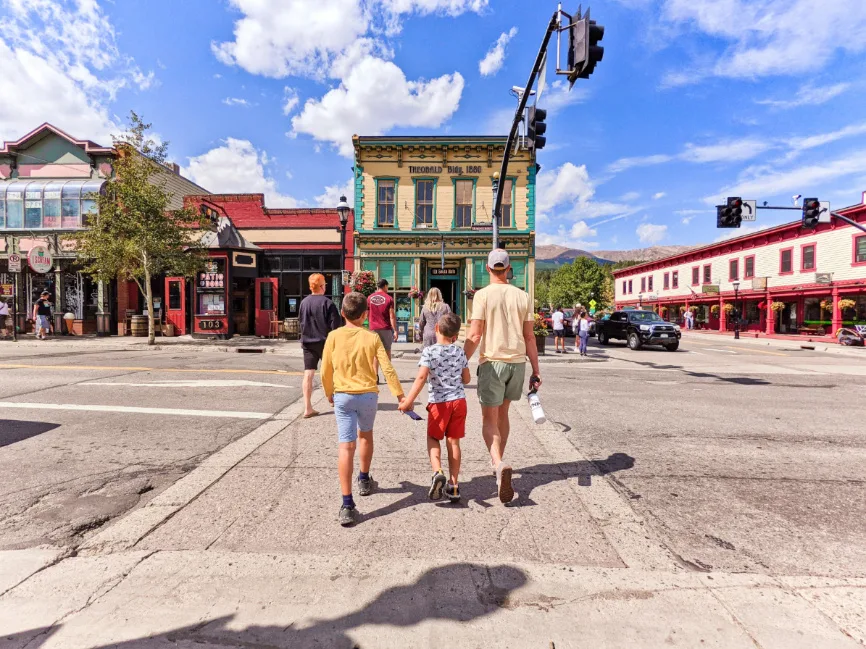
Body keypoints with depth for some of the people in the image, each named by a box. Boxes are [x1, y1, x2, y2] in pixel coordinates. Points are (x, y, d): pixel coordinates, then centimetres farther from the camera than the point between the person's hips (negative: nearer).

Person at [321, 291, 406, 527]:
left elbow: (325, 371, 1)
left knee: (346, 447, -1)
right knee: (365, 436, 25)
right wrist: (400, 395, -2)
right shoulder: (372, 338, -5)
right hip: (368, 395, 1)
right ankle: (364, 480, 43)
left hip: (343, 396, -1)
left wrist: (329, 394, 16)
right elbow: (388, 369, -9)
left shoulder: (334, 336, -4)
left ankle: (347, 505, -3)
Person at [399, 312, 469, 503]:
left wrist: (409, 400, -21)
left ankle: (437, 472, -7)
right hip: (459, 400, 4)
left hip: (439, 402, -3)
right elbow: (466, 379, 8)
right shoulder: (459, 352, 2)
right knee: (453, 441, 11)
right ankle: (453, 486, 17)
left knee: (433, 438, 15)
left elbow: (421, 377, -22)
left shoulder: (429, 351, -11)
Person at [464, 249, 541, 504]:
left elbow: (475, 335, -14)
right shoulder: (522, 296, 5)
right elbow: (529, 337, 5)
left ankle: (499, 464, -17)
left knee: (489, 419, 4)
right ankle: (498, 460, 36)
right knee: (502, 413, 21)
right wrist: (535, 370, 10)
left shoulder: (483, 294, -7)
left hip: (492, 362, -5)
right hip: (517, 362, 5)